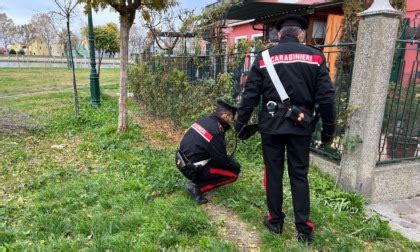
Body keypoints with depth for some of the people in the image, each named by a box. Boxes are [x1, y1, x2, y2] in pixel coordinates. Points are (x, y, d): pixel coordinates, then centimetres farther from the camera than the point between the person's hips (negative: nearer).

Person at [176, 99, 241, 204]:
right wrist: (236, 165, 5)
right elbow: (222, 160, -15)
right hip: (192, 169, -9)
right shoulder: (215, 132, -24)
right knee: (233, 174, -3)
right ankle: (197, 187, -6)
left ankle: (198, 180, 17)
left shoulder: (204, 120, 3)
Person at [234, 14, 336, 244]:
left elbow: (250, 95, 0)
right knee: (299, 176, 10)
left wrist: (240, 122, 9)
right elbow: (326, 97, -2)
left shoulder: (264, 57, 2)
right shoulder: (315, 56, 2)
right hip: (300, 125, 1)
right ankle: (303, 229, 15)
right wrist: (328, 129, 6)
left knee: (274, 173, 11)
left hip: (271, 124, 0)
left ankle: (275, 221, 23)